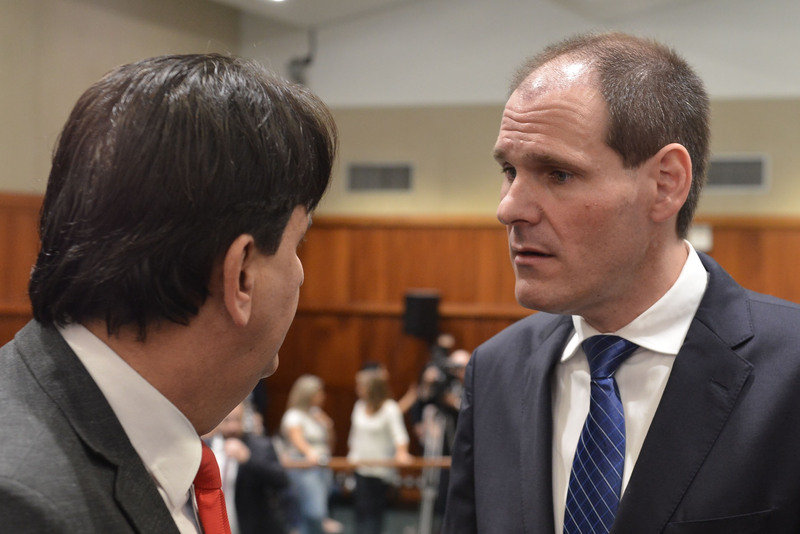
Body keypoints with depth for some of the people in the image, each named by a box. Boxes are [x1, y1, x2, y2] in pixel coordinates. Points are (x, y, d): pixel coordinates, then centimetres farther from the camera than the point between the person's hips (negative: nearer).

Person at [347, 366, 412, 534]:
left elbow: (399, 432, -21)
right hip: (360, 468, 6)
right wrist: (352, 454, 17)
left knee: (373, 510, -2)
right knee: (360, 508, 5)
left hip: (382, 469, -6)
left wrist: (402, 452, -37)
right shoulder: (359, 406, 8)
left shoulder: (390, 409, -11)